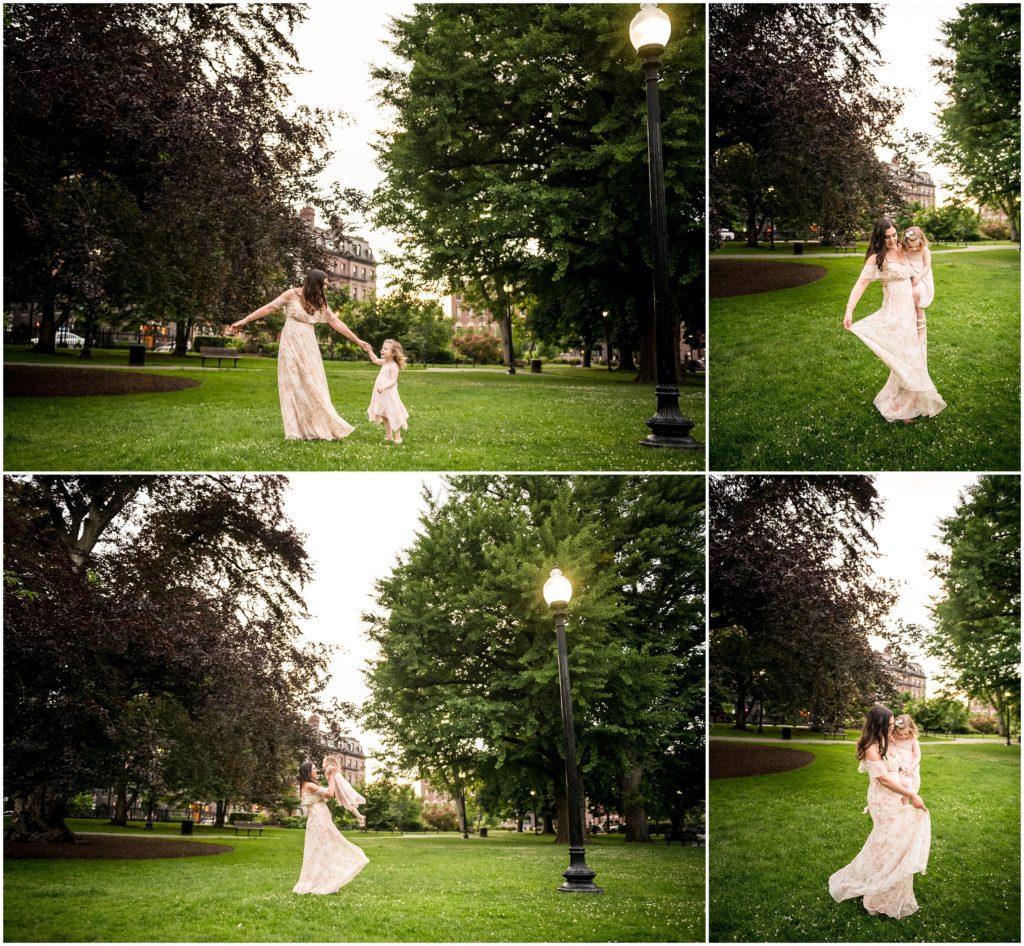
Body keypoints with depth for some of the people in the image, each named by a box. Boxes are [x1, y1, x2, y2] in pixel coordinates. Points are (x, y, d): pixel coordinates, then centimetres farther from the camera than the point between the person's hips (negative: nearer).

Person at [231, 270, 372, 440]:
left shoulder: (320, 302, 7)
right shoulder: (292, 295, -6)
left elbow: (335, 322, 8)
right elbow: (269, 308, -3)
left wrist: (357, 340, 7)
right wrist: (245, 320, -5)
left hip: (309, 346, 4)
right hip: (291, 344, -4)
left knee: (312, 385, 0)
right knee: (293, 384, -3)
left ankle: (317, 428, 3)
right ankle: (296, 430, -2)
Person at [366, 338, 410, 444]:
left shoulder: (393, 366, -17)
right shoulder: (385, 362, 9)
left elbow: (393, 381, -23)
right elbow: (375, 360, 27)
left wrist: (384, 387, -36)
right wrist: (369, 351, 17)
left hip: (389, 394, -9)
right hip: (381, 395, 9)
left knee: (393, 415, -4)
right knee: (384, 416, 14)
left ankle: (397, 437, 2)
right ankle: (388, 436, 23)